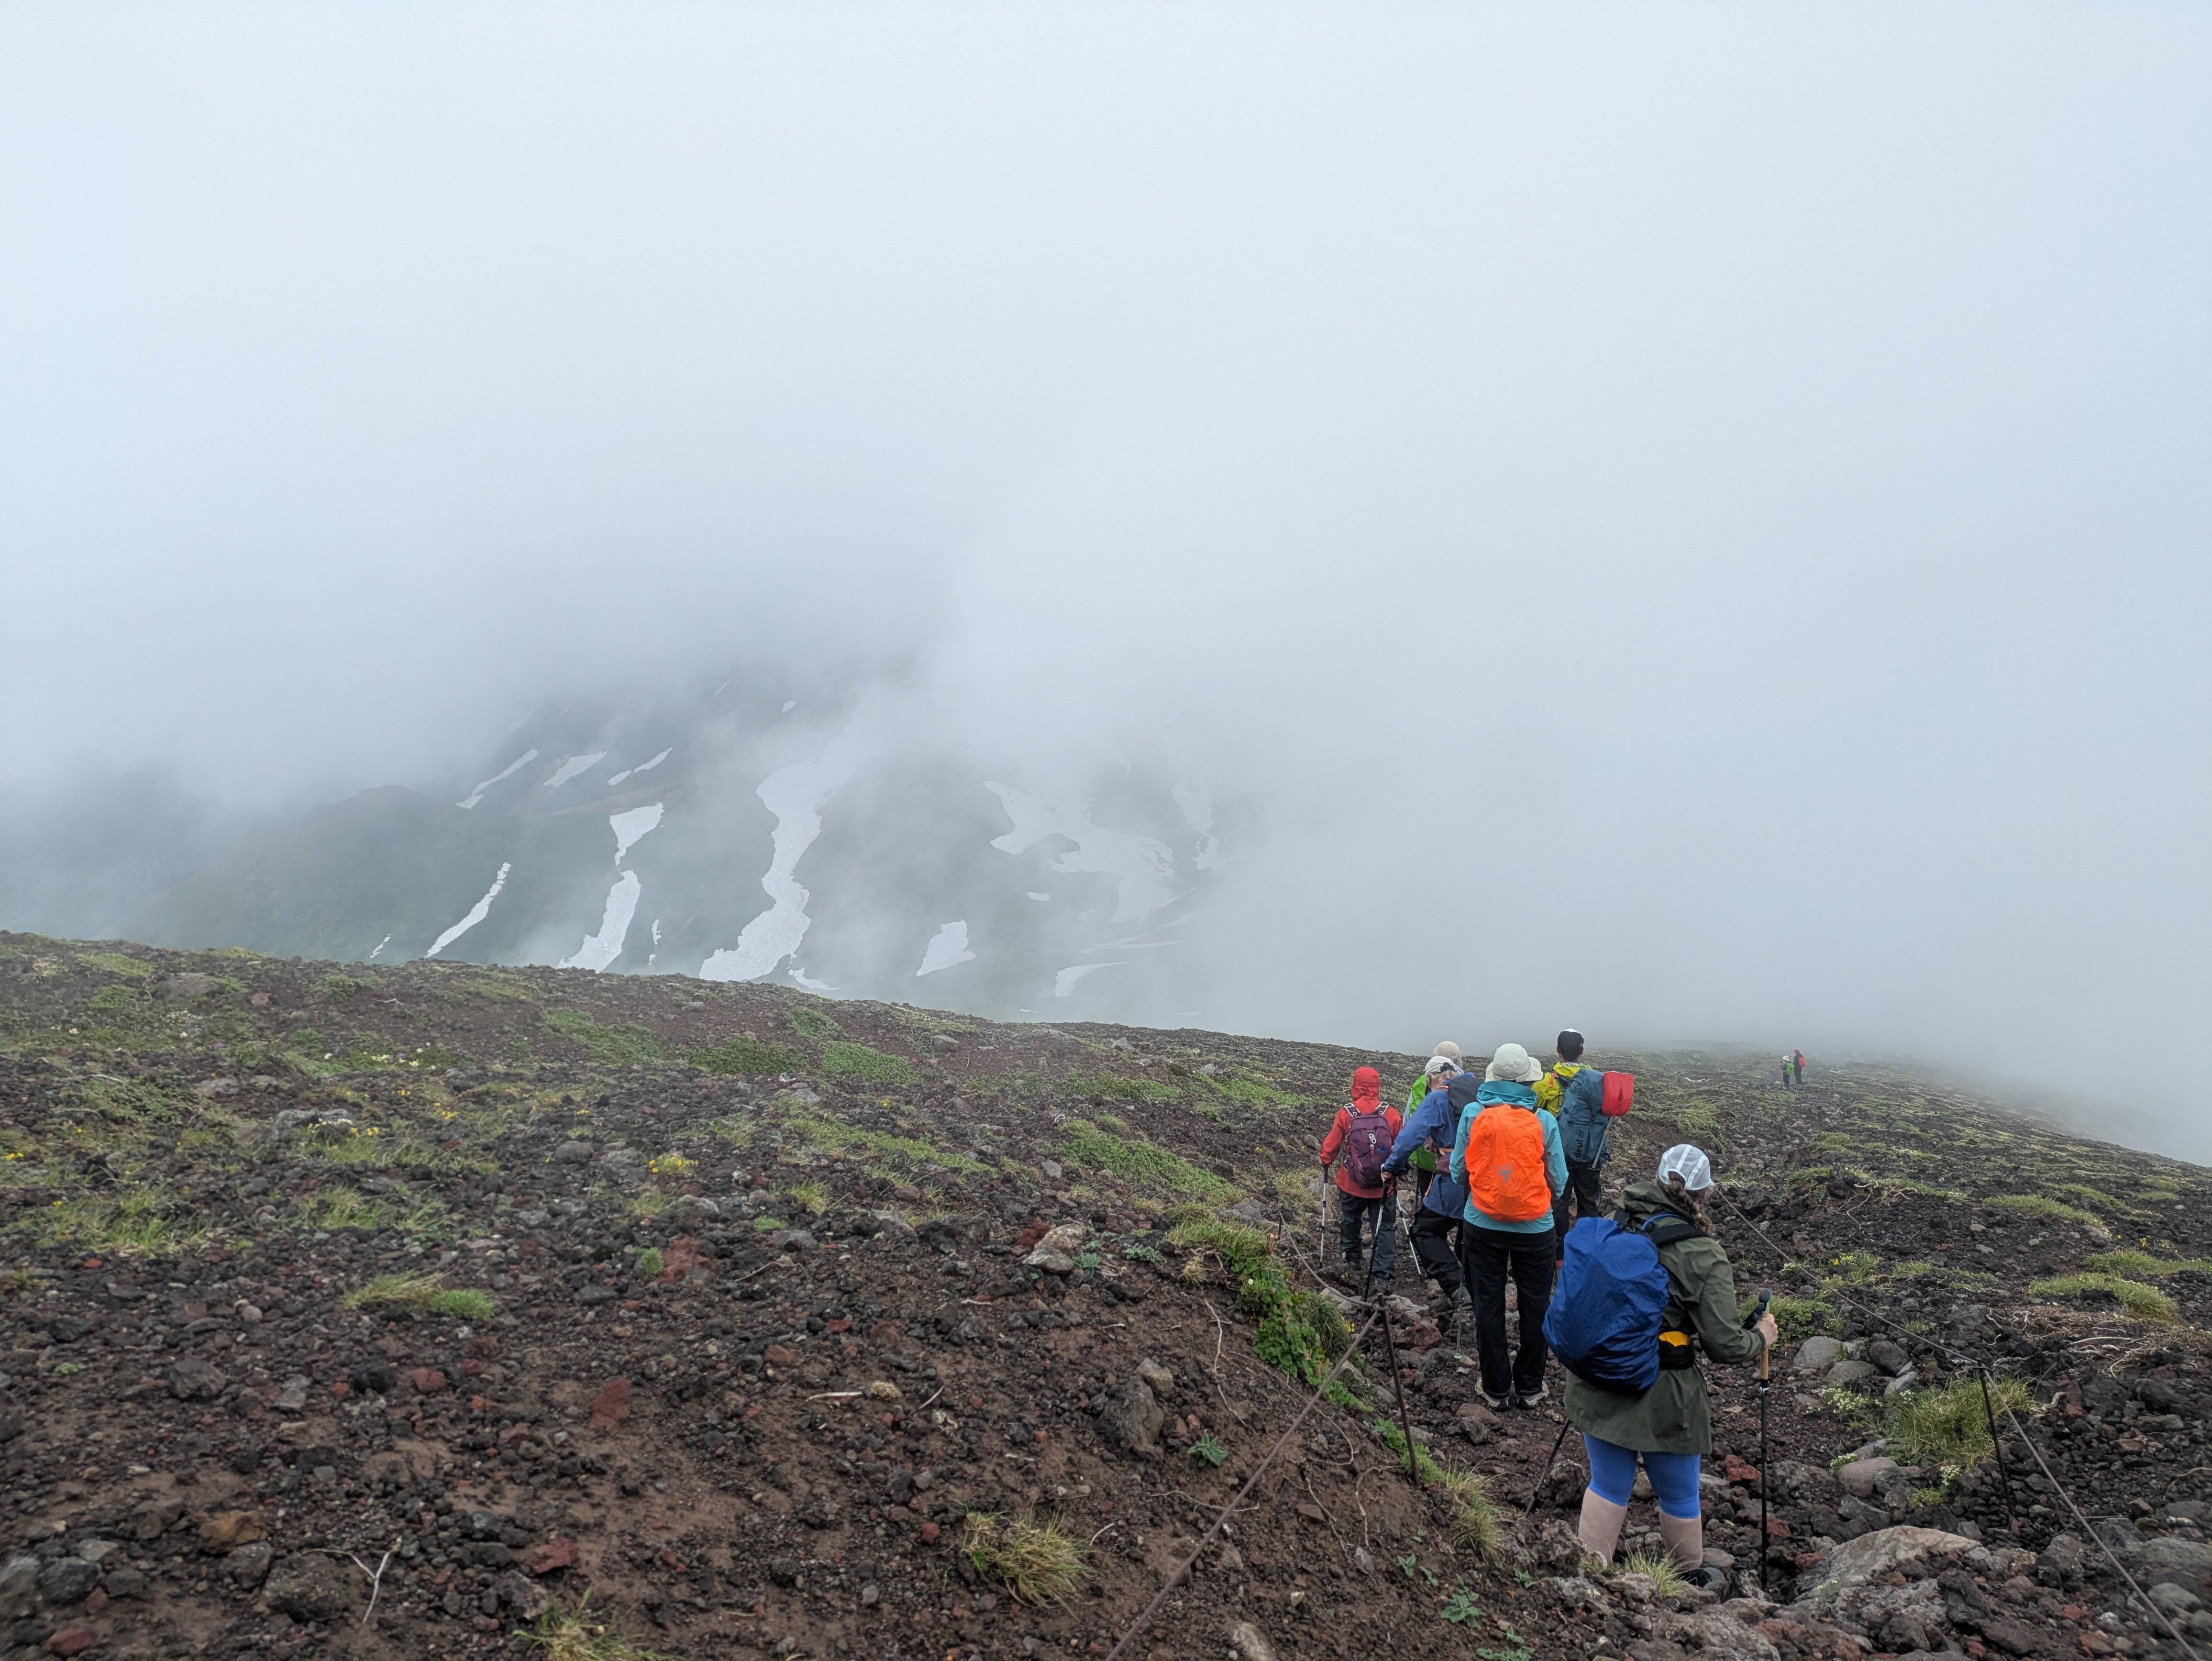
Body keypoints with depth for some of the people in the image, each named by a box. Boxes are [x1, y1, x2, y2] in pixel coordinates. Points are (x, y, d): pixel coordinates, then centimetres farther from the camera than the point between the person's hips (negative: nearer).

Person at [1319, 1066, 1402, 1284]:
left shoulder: (1345, 1114, -13)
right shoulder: (1392, 1115, -11)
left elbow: (1331, 1145, -4)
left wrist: (1326, 1161, 17)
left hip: (1352, 1184, 0)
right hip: (1384, 1186, 0)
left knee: (1350, 1221, 24)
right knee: (1384, 1229, 7)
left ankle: (1353, 1259, 38)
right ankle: (1384, 1276, 0)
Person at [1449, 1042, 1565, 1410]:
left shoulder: (1473, 1114, -9)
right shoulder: (1544, 1121, -10)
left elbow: (1458, 1172, -3)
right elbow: (1558, 1182, -5)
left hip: (1483, 1226, 1)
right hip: (1535, 1229, 0)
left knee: (1489, 1307, 12)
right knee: (1534, 1307, 15)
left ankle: (1495, 1388, 20)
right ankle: (1529, 1388, 24)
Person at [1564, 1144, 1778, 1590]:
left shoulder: (1617, 1227, -5)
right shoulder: (1704, 1257, -17)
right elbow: (1726, 1346, -13)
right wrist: (1760, 1336, 7)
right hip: (1662, 1398, -3)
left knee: (1608, 1486, 20)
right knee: (1679, 1496, 21)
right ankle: (1691, 1577, 43)